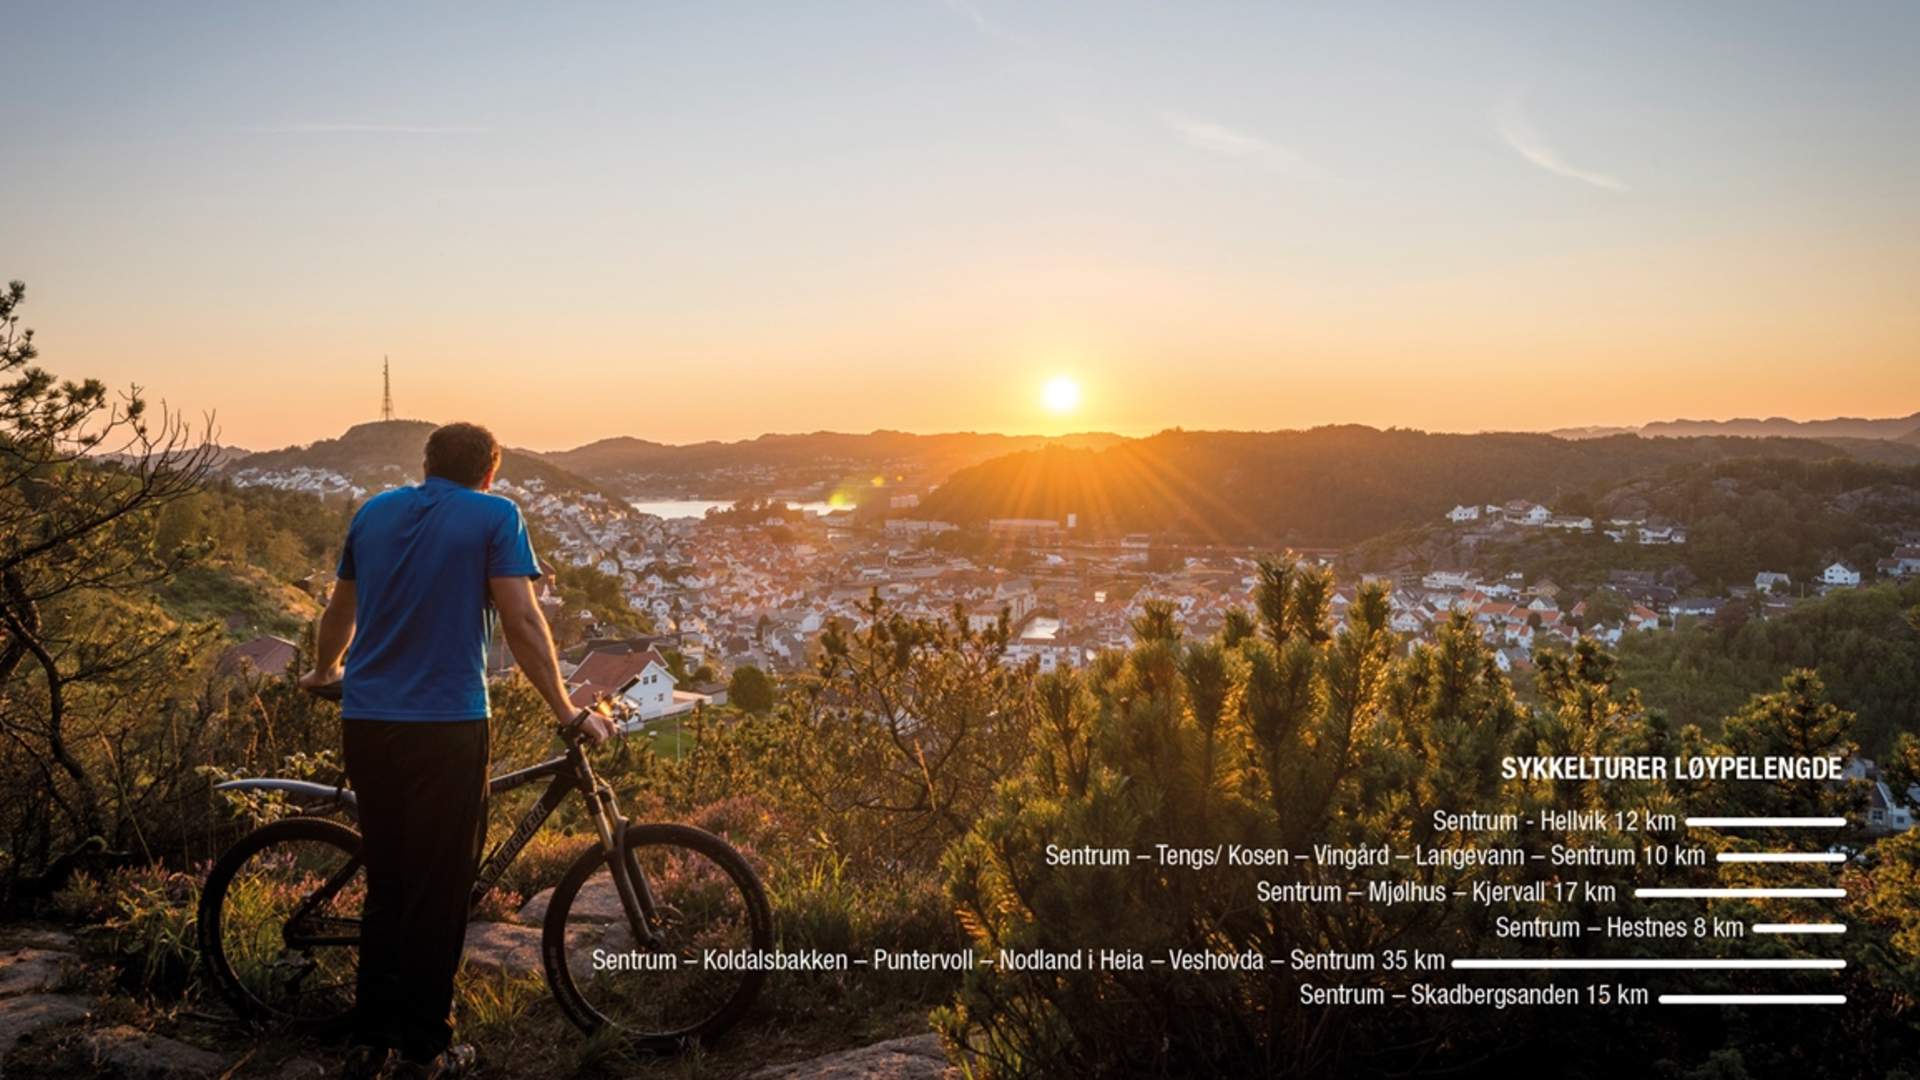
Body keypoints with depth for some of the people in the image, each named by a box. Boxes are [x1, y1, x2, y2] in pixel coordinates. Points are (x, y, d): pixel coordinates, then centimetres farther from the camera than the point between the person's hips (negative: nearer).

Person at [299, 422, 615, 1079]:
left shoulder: (374, 512, 13)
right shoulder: (495, 517, -3)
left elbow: (340, 613, 23)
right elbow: (521, 620, -11)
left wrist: (323, 672, 42)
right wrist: (568, 712, -7)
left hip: (367, 722, 5)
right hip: (446, 725, -5)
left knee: (386, 883, 17)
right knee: (437, 892, 5)